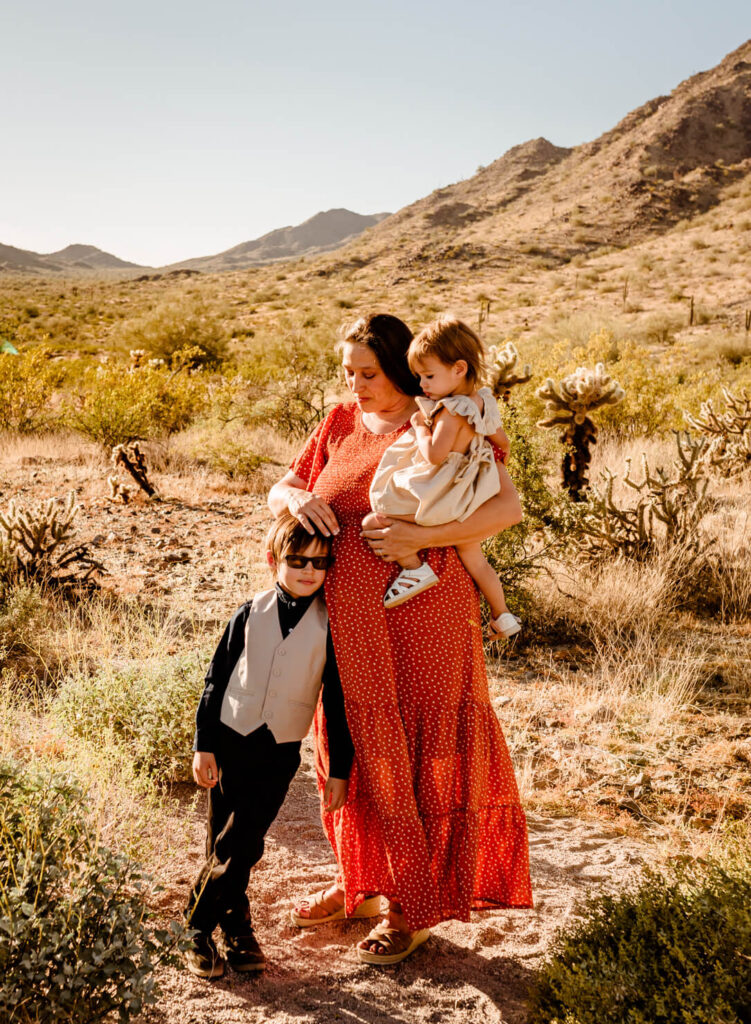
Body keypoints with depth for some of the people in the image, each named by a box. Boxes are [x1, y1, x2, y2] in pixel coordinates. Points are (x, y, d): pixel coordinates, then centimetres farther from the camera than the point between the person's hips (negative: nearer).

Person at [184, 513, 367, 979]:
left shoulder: (327, 626, -4)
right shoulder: (250, 615, -2)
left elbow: (337, 701, 0)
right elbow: (217, 681, 3)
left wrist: (339, 770, 0)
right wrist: (205, 745, 0)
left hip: (280, 752, -1)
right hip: (230, 742, 1)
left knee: (242, 845, -1)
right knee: (225, 845, 3)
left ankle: (202, 928, 18)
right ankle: (236, 924, 21)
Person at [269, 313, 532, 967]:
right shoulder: (339, 427, 9)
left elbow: (509, 507, -15)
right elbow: (277, 493, 14)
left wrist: (421, 536, -25)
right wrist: (296, 498, -11)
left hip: (422, 616, -5)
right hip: (349, 619, 5)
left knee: (422, 757, 5)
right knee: (355, 751, 16)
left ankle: (415, 908, 21)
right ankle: (358, 881, 36)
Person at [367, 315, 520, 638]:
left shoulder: (452, 411, -23)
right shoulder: (482, 403, 4)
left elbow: (435, 455, -31)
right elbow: (503, 443, 17)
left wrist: (421, 427, -14)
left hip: (438, 499, -9)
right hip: (466, 504, 9)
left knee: (371, 522, -8)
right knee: (475, 560, 24)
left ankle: (414, 569, -12)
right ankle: (502, 616, 35)